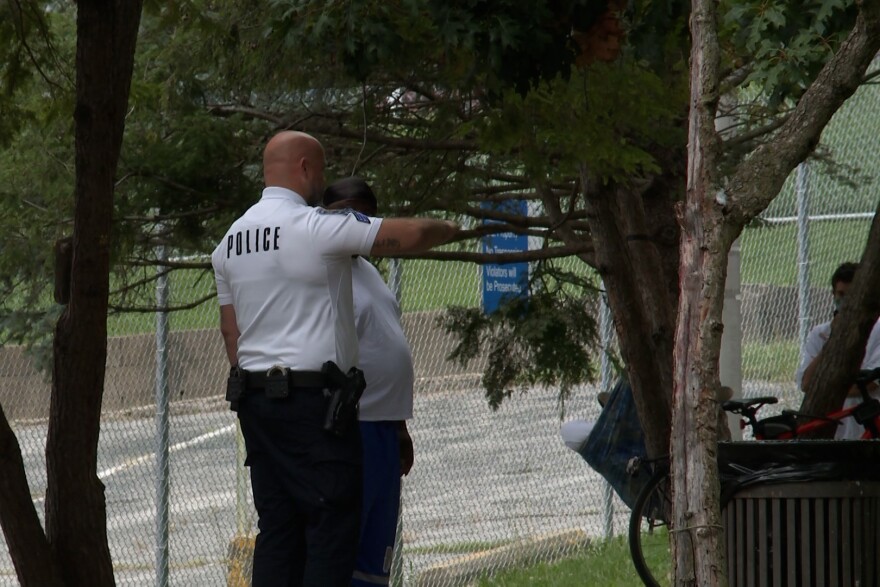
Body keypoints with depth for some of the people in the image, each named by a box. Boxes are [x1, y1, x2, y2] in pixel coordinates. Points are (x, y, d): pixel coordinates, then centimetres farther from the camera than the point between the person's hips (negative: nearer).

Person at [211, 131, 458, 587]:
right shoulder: (316, 228, -11)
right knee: (333, 520, -5)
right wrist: (446, 229, 12)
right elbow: (410, 236, -9)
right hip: (314, 398, -8)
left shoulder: (231, 240, 13)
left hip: (255, 395, 8)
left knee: (276, 527, 8)